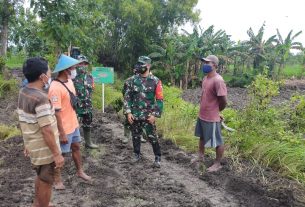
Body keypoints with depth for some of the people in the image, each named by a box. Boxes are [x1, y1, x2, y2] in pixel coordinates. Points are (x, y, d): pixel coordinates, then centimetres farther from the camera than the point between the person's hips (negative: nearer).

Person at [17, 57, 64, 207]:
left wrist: (27, 143, 20)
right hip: (44, 149, -9)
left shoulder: (23, 93, 1)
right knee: (46, 182, 10)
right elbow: (47, 131, -28)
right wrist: (57, 154, -21)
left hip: (34, 146, 9)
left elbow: (24, 123, 11)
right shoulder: (40, 98, -28)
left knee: (40, 177, 27)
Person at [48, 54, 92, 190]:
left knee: (76, 147, 22)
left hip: (73, 124, 8)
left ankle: (80, 171, 41)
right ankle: (57, 179, 30)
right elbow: (56, 113, -26)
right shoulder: (55, 87, -27)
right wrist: (62, 133, -23)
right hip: (64, 128, -8)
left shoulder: (69, 81, 1)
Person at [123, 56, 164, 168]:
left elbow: (159, 99, -5)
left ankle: (157, 157, 16)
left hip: (148, 116, -3)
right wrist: (128, 112, -4)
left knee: (152, 137, 0)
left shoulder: (155, 81, -5)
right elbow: (127, 96, 3)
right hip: (134, 115, 3)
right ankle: (137, 154, 33)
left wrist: (154, 114, -11)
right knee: (135, 137, 14)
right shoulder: (133, 79, 2)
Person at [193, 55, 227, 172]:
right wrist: (203, 111, 13)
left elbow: (223, 101, -20)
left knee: (217, 141, 7)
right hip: (202, 115, 10)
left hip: (212, 118, -9)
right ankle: (200, 157, 44)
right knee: (202, 137, 25)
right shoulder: (205, 78, 6)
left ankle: (218, 164, 23)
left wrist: (216, 111, -3)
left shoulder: (218, 80, -23)